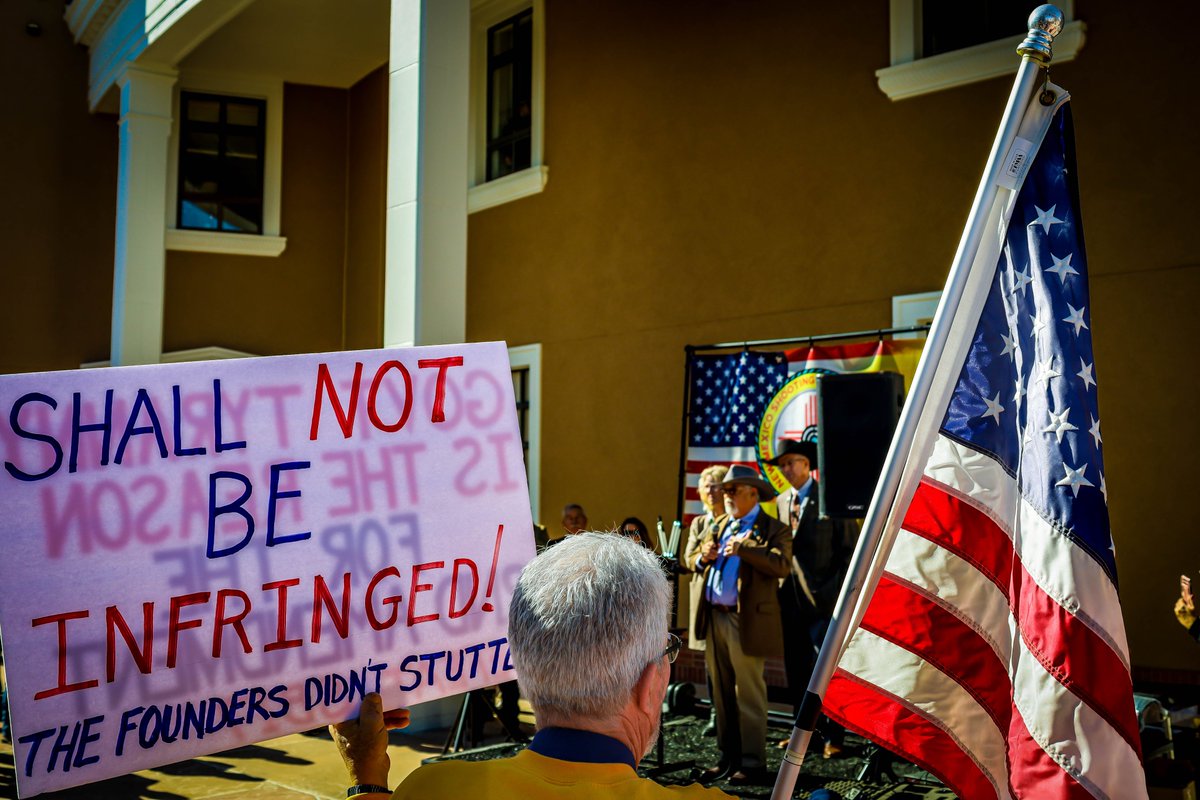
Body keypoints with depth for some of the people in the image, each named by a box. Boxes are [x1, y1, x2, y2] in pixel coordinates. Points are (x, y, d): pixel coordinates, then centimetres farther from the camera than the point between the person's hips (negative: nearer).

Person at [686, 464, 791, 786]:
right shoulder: (719, 527, 18)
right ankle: (729, 757, 21)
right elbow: (695, 565, 18)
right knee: (722, 694, 13)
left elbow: (781, 565, -20)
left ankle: (753, 763, 2)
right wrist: (703, 557, -4)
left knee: (749, 695, -4)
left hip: (747, 621, -7)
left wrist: (742, 548, -25)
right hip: (715, 618, 7)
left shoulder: (773, 530, -4)